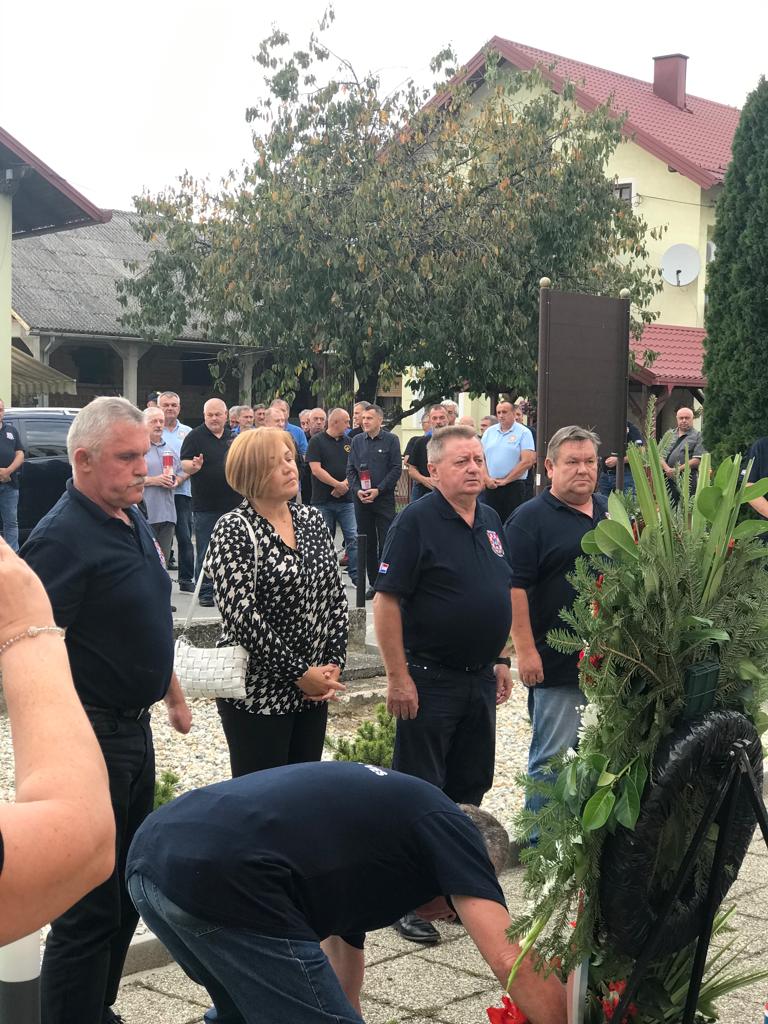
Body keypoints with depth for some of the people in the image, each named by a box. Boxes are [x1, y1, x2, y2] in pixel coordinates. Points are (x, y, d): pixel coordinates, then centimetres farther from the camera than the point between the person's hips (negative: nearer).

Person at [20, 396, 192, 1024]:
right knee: (91, 908, -1)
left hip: (134, 730, 9)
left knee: (127, 893, 19)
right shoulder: (62, 538, -19)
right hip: (90, 737, -9)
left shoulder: (134, 523, 10)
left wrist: (173, 695, 27)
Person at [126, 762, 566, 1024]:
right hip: (223, 880, -10)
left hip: (153, 851, 10)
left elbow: (342, 941, 46)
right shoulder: (448, 825, 13)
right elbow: (512, 960, 2)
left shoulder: (371, 809, 35)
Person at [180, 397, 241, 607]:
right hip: (206, 505, -5)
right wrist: (194, 466, -30)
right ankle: (205, 592, 6)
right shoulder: (195, 436, -5)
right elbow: (184, 464, -9)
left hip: (233, 502, 5)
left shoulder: (233, 436, 11)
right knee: (205, 552, -1)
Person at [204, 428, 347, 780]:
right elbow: (241, 616, -18)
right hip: (257, 694, -6)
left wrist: (333, 664, -2)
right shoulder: (234, 530, -11)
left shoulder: (312, 519, 7)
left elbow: (336, 597, 9)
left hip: (315, 689, 6)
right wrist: (299, 673, -17)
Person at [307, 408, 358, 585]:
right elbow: (316, 469, -11)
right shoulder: (317, 441, -3)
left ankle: (356, 575, -1)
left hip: (346, 499, 3)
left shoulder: (348, 442, 12)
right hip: (323, 500, -3)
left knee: (353, 537, -4)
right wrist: (337, 484, -12)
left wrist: (346, 484, -9)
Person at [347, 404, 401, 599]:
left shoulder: (391, 440, -1)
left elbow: (396, 469, -5)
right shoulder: (357, 441, 11)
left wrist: (378, 490, -13)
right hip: (361, 499, 4)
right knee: (367, 543, 7)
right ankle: (373, 583, 15)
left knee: (386, 542, -6)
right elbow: (350, 469, 9)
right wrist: (357, 490, -7)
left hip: (384, 497, -4)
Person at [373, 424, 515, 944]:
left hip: (481, 679, 7)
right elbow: (387, 600, -16)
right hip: (430, 681, -7)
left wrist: (501, 658, 16)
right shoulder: (417, 521, -13)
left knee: (470, 788, 15)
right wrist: (398, 676, -19)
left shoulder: (491, 519, 9)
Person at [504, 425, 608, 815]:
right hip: (555, 661, -6)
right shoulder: (530, 518, -8)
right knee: (552, 755, 0)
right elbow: (515, 588, -13)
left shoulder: (611, 512, 12)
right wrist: (525, 650, -19)